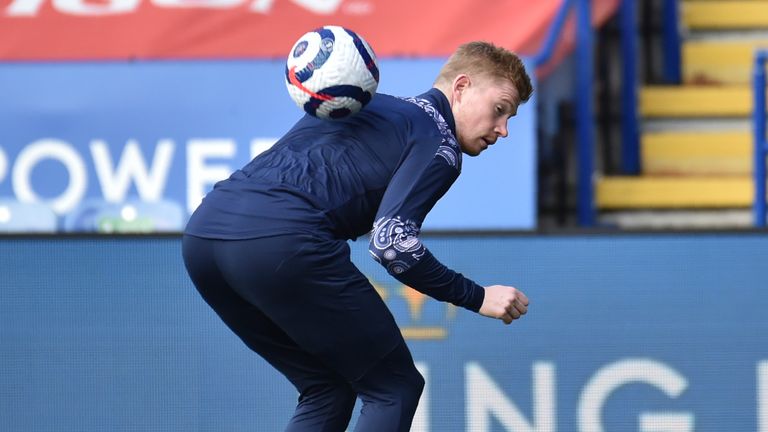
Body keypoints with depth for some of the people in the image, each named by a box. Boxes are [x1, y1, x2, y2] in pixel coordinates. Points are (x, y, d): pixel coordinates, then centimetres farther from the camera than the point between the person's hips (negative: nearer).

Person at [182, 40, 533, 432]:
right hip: (282, 243, -8)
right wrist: (476, 297, 1)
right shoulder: (439, 143, 6)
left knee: (327, 390, 21)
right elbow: (391, 241, -8)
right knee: (395, 388, 6)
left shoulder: (371, 106, 31)